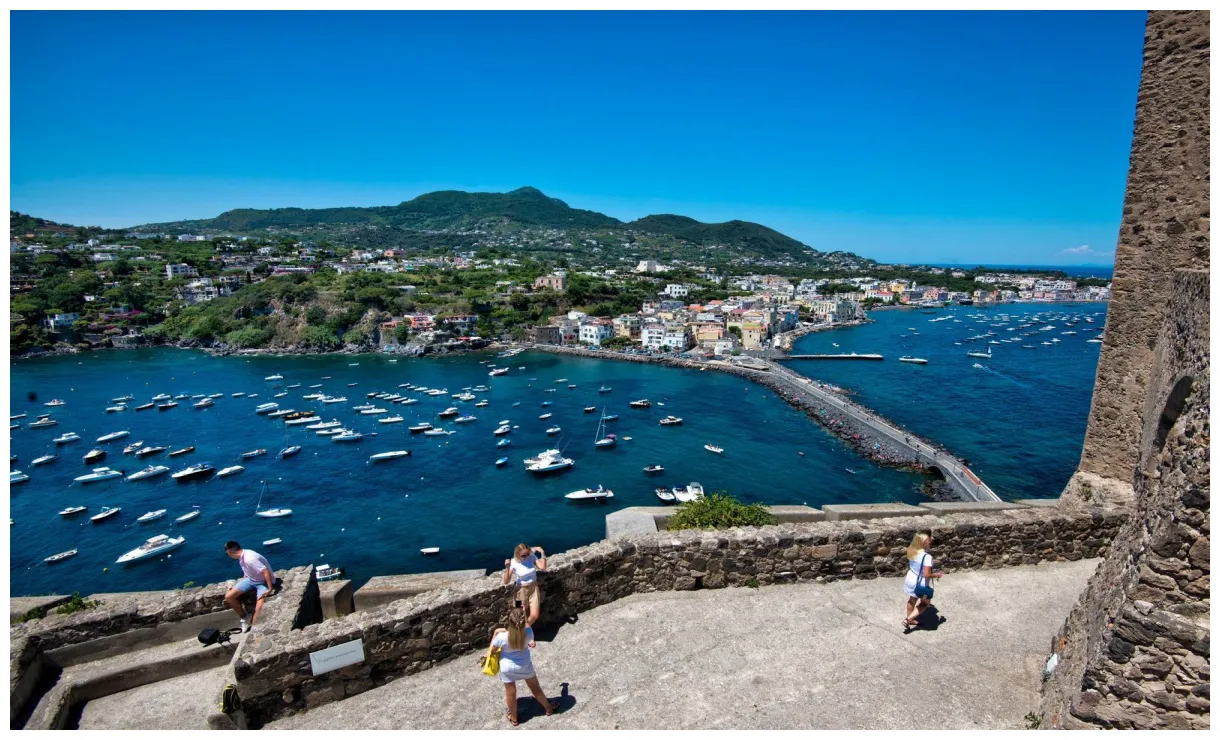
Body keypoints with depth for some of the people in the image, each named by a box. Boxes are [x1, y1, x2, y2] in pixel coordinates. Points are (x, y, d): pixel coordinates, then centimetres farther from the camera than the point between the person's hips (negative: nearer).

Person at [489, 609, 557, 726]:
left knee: (511, 694, 23)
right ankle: (549, 708, 46)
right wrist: (524, 615, 2)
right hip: (524, 666, 1)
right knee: (535, 688, 24)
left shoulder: (502, 637, -34)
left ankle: (514, 718, 45)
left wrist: (496, 632, -5)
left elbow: (492, 648, -12)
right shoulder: (528, 633, -29)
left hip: (508, 668, -1)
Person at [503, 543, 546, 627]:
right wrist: (507, 568, -33)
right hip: (522, 590, -2)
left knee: (535, 616, -1)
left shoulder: (532, 557, -10)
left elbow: (543, 567, -22)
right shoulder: (513, 563, -18)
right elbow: (506, 582, -19)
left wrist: (543, 553, -26)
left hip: (534, 588, 2)